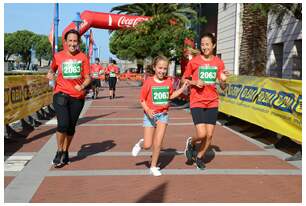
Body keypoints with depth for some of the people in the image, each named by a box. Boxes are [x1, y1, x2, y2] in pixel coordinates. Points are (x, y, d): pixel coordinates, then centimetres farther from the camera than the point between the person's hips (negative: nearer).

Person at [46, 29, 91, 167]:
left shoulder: (83, 57, 2)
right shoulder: (58, 56, 4)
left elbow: (87, 78, 2)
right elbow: (52, 69, 21)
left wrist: (82, 86, -18)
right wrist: (50, 73, -2)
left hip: (77, 96, 1)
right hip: (61, 94, -1)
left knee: (71, 126, 9)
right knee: (63, 124, -16)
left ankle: (65, 152, 29)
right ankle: (59, 152, 7)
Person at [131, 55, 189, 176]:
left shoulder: (168, 81, 0)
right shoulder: (149, 82, -11)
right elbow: (142, 100, -7)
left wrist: (183, 88, 6)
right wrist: (148, 110, -24)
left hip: (163, 115, 3)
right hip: (150, 115, -2)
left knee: (157, 143, -2)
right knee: (147, 145, 0)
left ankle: (153, 167, 16)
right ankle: (140, 144, 37)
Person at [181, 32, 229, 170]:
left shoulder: (219, 63, 2)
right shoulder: (194, 61, -5)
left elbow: (223, 87, 7)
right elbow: (183, 79, 5)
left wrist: (223, 80, -15)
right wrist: (194, 82, -14)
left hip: (212, 103, 3)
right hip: (197, 102, -3)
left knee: (209, 135, 5)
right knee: (201, 134, -15)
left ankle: (199, 157, 29)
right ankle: (191, 143, 20)